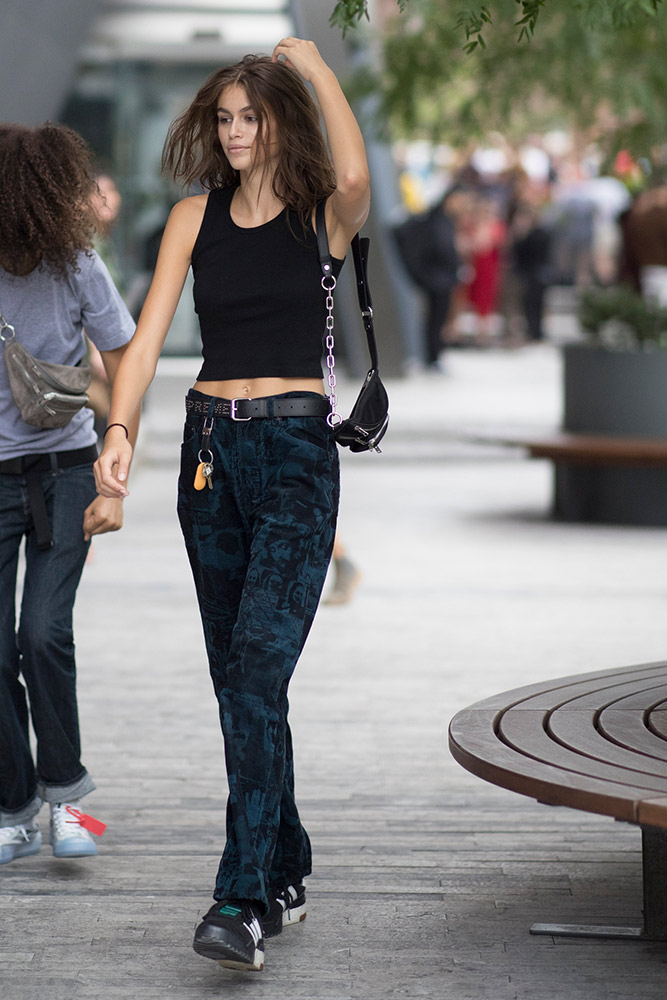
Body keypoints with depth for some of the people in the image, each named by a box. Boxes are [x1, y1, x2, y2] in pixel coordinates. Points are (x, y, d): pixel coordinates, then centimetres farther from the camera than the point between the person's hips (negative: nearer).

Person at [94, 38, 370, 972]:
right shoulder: (196, 215, 9)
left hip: (297, 451, -5)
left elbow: (355, 175, -26)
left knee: (256, 670, -17)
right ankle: (285, 875, 23)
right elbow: (149, 334, 1)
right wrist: (119, 430, -14)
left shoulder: (323, 213, -1)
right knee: (240, 679, 10)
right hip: (212, 450, 5)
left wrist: (316, 66, -14)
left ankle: (245, 904, -20)